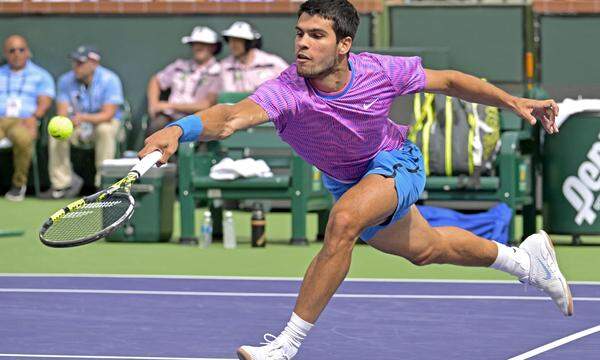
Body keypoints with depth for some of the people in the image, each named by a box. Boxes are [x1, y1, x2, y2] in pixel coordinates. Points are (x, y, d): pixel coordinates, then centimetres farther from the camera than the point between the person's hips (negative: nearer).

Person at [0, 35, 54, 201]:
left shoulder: (41, 76, 20)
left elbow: (45, 102, 6)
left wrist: (34, 117, -15)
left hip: (23, 121, -2)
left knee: (22, 138, -39)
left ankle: (19, 184, -21)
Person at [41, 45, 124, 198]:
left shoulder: (110, 80, -18)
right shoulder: (66, 80, -4)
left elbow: (108, 115, -24)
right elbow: (62, 111, -8)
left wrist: (84, 118, -41)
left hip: (103, 122, -4)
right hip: (77, 126, 4)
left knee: (105, 130, -37)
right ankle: (61, 184, -16)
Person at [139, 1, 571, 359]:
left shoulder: (378, 72, -29)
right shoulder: (288, 92, -34)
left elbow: (449, 81, -11)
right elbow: (233, 116, -53)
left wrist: (514, 102, -10)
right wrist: (180, 128, -73)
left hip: (396, 164, -3)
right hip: (346, 182, 3)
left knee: (344, 219, -33)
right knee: (425, 250, 24)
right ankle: (523, 258, 54)